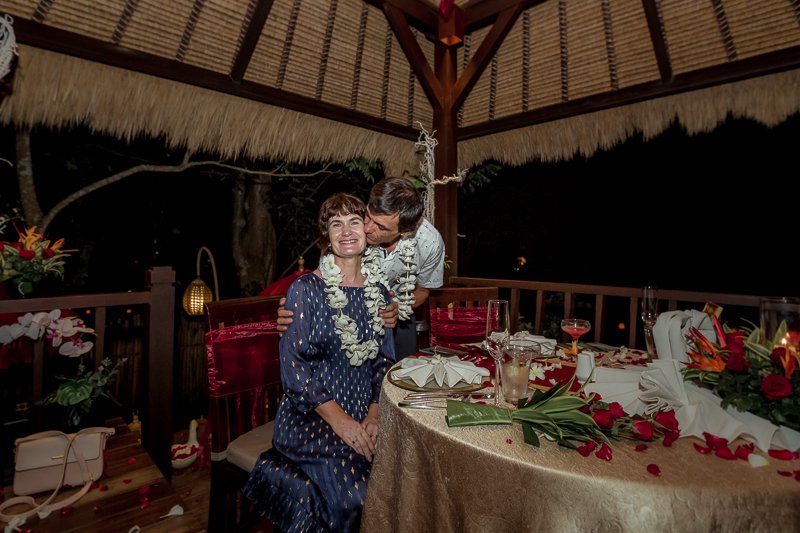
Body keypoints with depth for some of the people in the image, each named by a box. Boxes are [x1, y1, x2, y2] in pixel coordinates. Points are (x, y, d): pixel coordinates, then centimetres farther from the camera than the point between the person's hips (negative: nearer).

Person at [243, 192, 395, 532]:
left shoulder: (379, 291, 6)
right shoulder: (305, 289, -8)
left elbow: (384, 359, 8)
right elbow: (294, 365, -12)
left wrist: (374, 415, -6)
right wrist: (340, 421, -16)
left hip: (365, 415, 5)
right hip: (311, 417, -4)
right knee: (355, 490, -25)